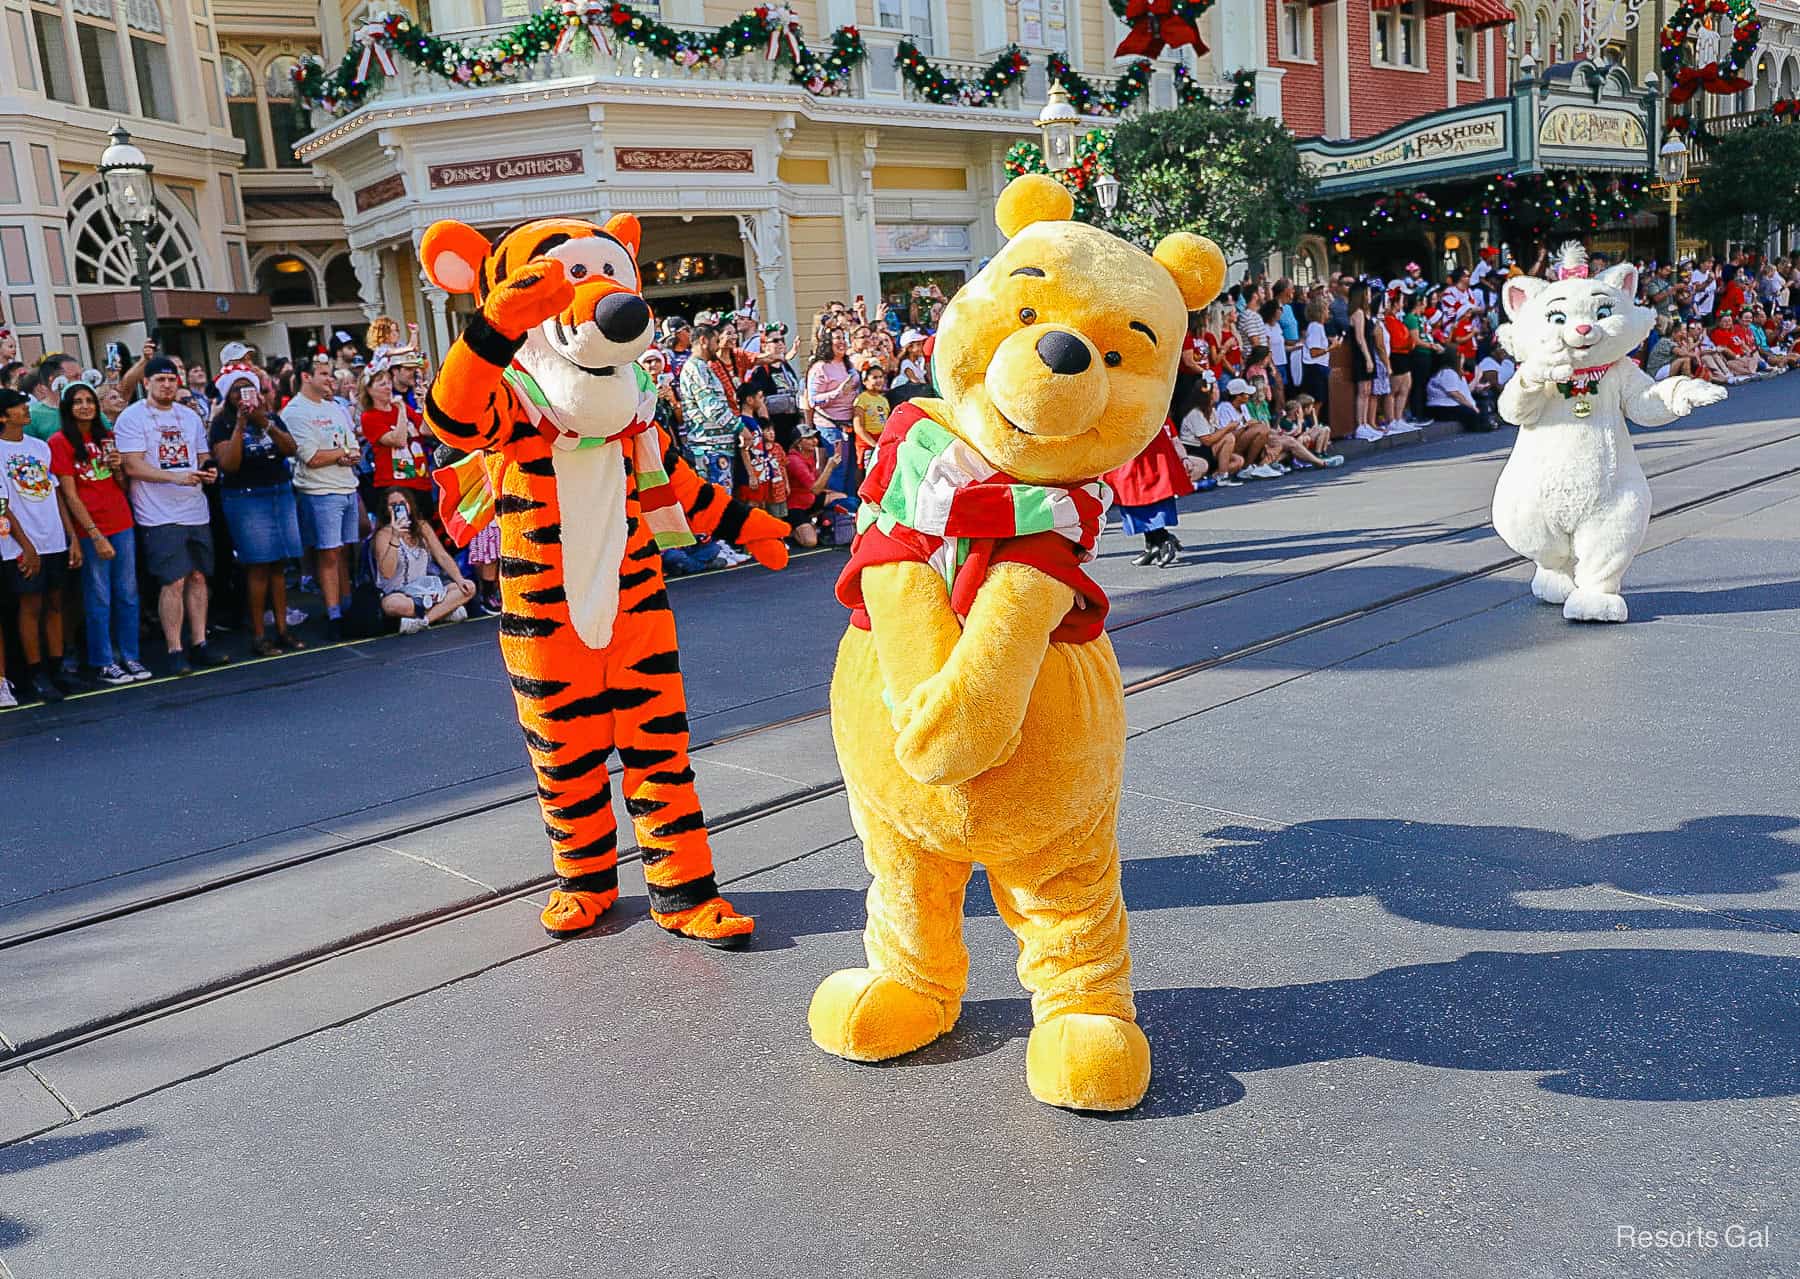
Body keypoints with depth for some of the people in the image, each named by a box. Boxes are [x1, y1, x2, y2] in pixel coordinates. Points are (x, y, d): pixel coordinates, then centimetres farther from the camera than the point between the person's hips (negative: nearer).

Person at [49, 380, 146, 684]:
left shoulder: (107, 437, 13)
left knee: (128, 594, 7)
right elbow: (69, 495, -8)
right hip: (90, 530, -5)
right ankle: (104, 663, 9)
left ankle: (130, 657, 17)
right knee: (99, 598, 1)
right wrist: (95, 535, -15)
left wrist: (117, 468, -4)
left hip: (122, 524, 5)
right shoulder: (60, 442, -4)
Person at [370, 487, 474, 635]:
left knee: (469, 588, -13)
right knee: (394, 605, -42)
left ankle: (422, 620, -25)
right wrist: (395, 538, -29)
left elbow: (442, 557, 6)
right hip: (397, 593, -6)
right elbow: (387, 573, -22)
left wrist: (460, 580, -10)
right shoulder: (384, 533, -9)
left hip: (424, 589, 6)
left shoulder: (422, 527, 7)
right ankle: (446, 609, -23)